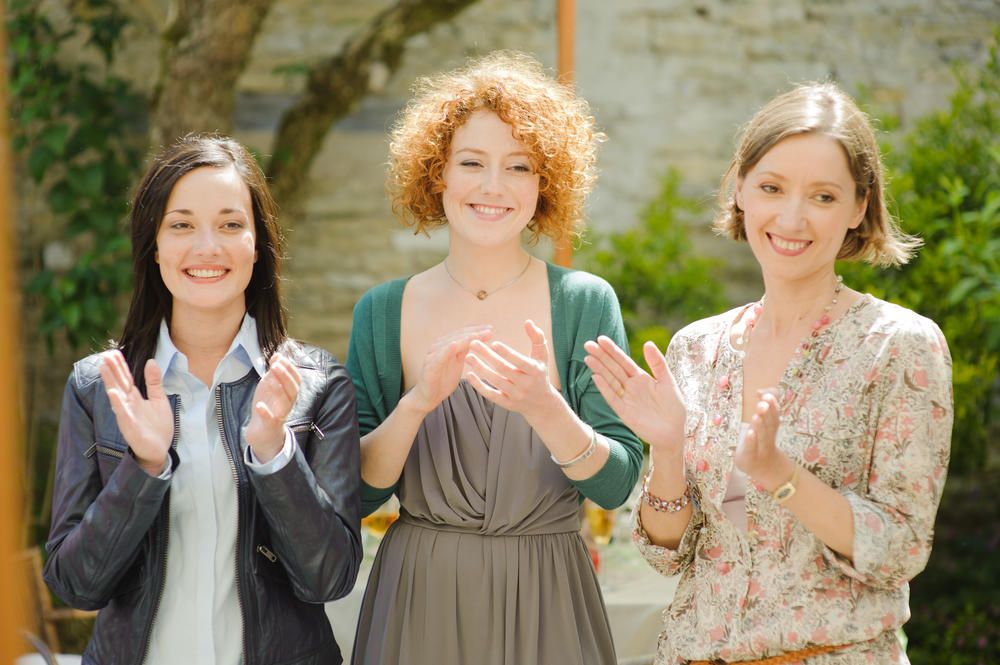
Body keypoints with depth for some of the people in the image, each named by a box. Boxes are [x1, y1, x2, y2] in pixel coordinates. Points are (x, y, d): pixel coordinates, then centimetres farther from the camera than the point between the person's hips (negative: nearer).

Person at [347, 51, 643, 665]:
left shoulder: (585, 303, -4)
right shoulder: (382, 313, 0)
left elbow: (618, 484, -9)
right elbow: (356, 491, -4)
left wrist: (544, 408, -26)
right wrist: (416, 404, -20)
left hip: (544, 601, -1)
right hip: (418, 603, 1)